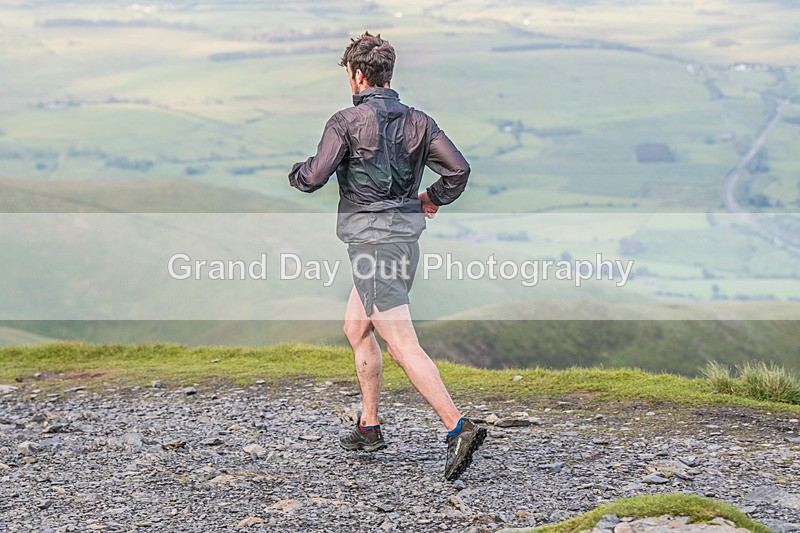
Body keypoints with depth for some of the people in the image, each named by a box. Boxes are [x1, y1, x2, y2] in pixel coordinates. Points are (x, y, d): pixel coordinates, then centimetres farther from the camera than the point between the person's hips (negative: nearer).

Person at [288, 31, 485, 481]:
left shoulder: (347, 122, -10)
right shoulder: (417, 121, 7)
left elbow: (314, 178, -13)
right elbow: (459, 168, 1)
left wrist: (295, 172, 11)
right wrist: (433, 199, 20)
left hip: (372, 242, -8)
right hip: (407, 238, 8)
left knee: (402, 344, -11)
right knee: (356, 330, 23)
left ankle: (459, 427, -20)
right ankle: (369, 427, 30)